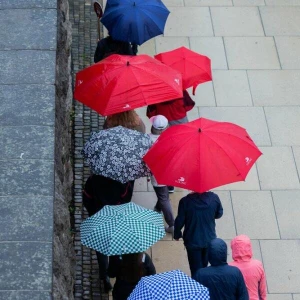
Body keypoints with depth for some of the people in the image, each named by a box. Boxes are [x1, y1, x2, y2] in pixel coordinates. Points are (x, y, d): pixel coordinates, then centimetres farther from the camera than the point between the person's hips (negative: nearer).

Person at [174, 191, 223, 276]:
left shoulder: (185, 201, -24)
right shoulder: (214, 198, -17)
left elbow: (179, 221, -14)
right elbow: (219, 214, 1)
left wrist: (177, 234, 4)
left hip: (193, 241, -3)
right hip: (209, 239, 3)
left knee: (196, 269, 11)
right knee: (204, 265, 25)